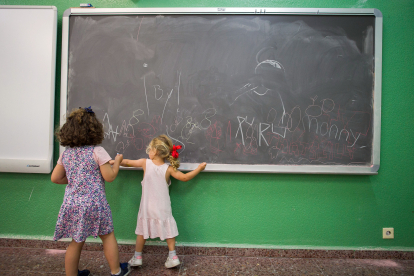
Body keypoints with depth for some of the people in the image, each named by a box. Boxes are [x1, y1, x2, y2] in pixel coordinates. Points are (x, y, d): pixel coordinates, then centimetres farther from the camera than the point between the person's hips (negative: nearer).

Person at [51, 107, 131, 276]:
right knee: (107, 235, 14)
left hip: (71, 204, 5)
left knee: (76, 241, 17)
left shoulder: (66, 153, 5)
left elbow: (55, 178, 11)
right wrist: (117, 161, 4)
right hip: (93, 203, -5)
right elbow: (109, 177, -11)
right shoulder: (97, 151, -12)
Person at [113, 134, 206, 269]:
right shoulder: (168, 168, -12)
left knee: (142, 232, 16)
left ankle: (137, 257, 27)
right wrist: (199, 168, 0)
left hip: (147, 208, 1)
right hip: (162, 208, 0)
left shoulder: (145, 163, -9)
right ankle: (172, 256, 17)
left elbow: (127, 162, 2)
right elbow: (184, 177, -11)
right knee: (168, 231, 13)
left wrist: (115, 161, 21)